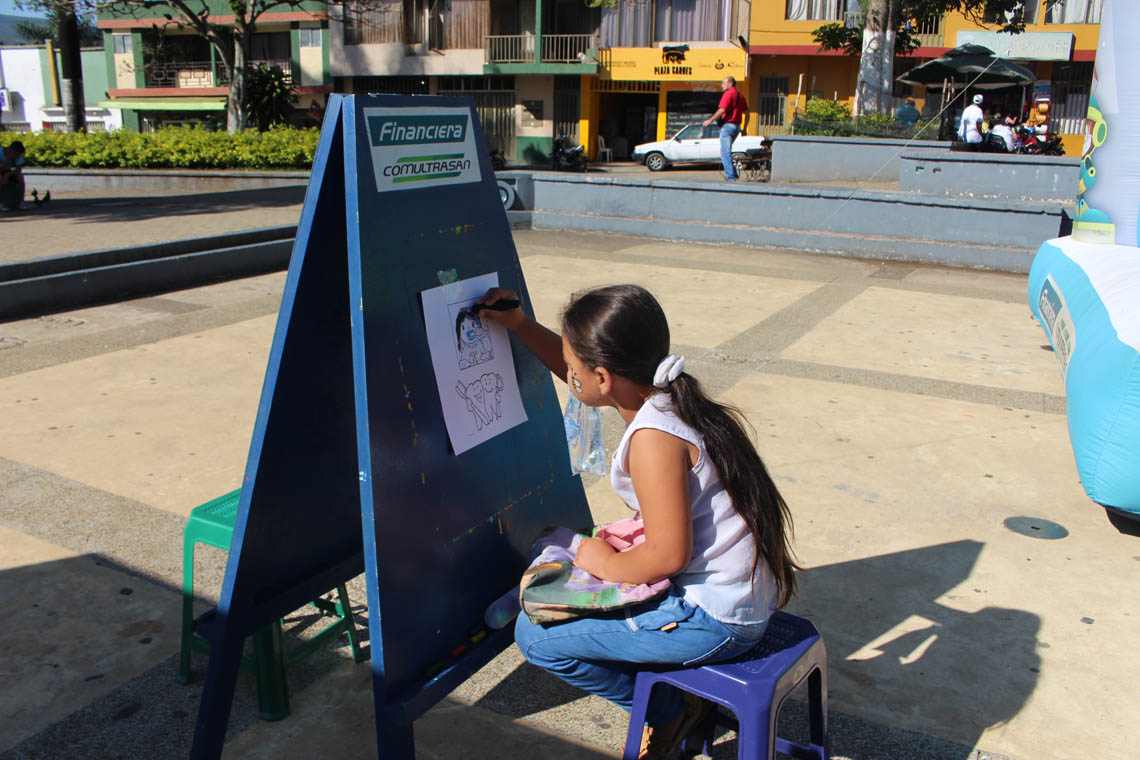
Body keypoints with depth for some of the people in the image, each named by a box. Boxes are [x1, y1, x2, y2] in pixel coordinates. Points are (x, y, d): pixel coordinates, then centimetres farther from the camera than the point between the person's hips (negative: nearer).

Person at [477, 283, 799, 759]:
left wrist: (605, 564, -9)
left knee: (534, 635, -6)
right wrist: (519, 325, 13)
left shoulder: (653, 439, -26)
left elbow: (669, 555, -25)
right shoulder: (663, 397, 2)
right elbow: (578, 374, 18)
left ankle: (668, 712, 11)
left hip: (713, 620, -10)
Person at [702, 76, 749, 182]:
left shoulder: (728, 93, -9)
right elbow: (746, 113, 18)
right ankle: (733, 174, 18)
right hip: (737, 126, 9)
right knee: (726, 151, 20)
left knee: (725, 153, -6)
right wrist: (744, 128, 21)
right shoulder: (740, 95, 18)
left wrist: (710, 120, -12)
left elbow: (722, 110, -19)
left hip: (728, 125, -9)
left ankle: (731, 177, -9)